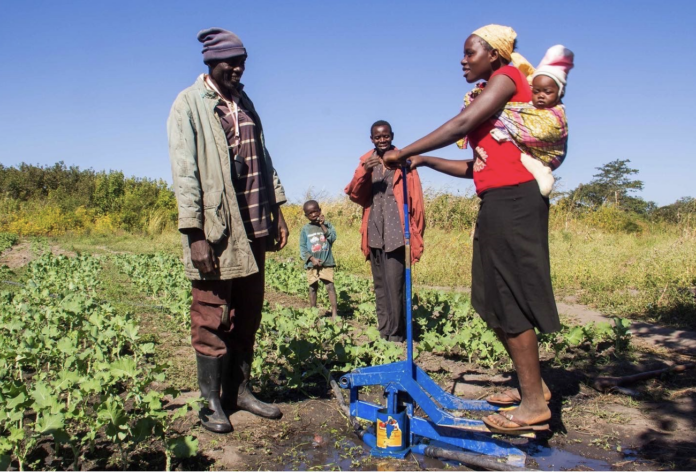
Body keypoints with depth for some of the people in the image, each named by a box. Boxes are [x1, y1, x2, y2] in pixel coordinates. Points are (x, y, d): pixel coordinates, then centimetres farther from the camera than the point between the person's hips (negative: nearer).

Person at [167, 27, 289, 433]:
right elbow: (184, 173, -11)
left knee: (248, 316, 11)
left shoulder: (244, 102, 16)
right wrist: (195, 235, -17)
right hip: (215, 231, -6)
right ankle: (212, 402, 15)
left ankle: (241, 390, 24)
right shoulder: (189, 105, -4)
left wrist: (277, 210, 12)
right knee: (213, 320, 2)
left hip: (252, 229, 6)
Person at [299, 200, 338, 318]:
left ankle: (334, 312, -6)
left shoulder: (327, 225, 3)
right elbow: (302, 247, 1)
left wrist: (323, 225, -13)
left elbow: (333, 238, -11)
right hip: (311, 264, 1)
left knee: (330, 286, -8)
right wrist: (312, 259, -11)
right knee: (313, 287, 9)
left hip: (326, 262, -1)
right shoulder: (305, 229, 3)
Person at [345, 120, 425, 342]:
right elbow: (354, 194, 3)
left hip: (396, 233, -4)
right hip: (374, 234, 5)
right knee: (380, 286, 11)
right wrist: (364, 172, -15)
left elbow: (416, 199, 1)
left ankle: (396, 336, 1)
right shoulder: (366, 161, 13)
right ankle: (384, 333, 20)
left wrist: (416, 232, -3)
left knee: (394, 285, -9)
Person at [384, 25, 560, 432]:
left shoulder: (506, 76, -1)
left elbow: (462, 124, -15)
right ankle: (531, 385, 24)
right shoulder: (494, 98, 24)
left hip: (512, 200, -9)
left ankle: (534, 404, 3)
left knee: (509, 301, -7)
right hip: (499, 202, 9)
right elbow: (477, 166, 20)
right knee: (495, 302, 12)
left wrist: (404, 151, -11)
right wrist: (425, 162, 17)